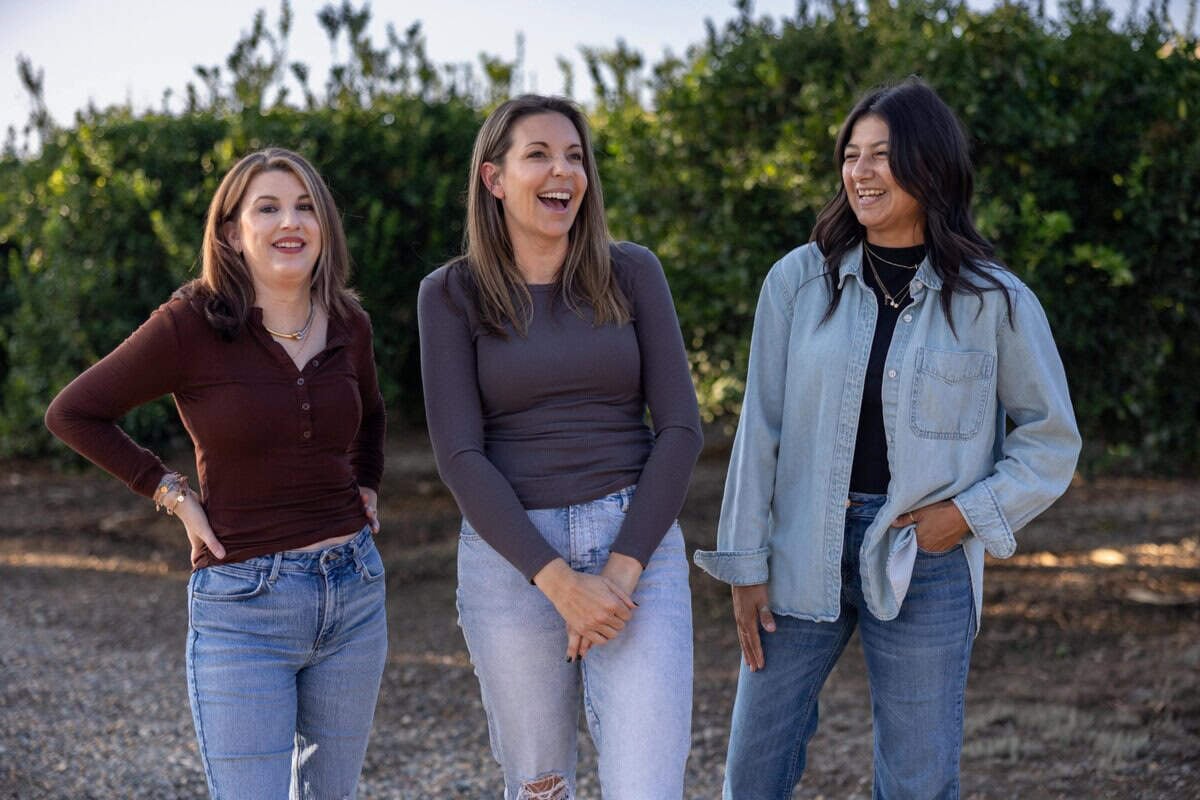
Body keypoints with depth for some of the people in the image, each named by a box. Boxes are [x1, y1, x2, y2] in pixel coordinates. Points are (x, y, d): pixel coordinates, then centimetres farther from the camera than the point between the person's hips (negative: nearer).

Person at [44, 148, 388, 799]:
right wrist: (172, 495, -5)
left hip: (354, 593, 5)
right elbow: (72, 413, -3)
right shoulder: (191, 324, -10)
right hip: (243, 605, -5)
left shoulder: (347, 324, 5)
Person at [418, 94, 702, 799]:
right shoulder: (452, 294, 1)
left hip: (637, 543, 0)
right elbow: (459, 456, -7)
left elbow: (680, 427, -1)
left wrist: (621, 570, -11)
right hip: (511, 552, 0)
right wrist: (559, 582, -16)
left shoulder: (632, 272, 4)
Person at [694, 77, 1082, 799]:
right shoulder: (800, 280, 0)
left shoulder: (995, 301, -3)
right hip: (803, 553, 1)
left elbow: (1053, 441, 5)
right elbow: (760, 429, 2)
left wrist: (968, 514, -8)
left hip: (924, 563, -1)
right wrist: (745, 565, 0)